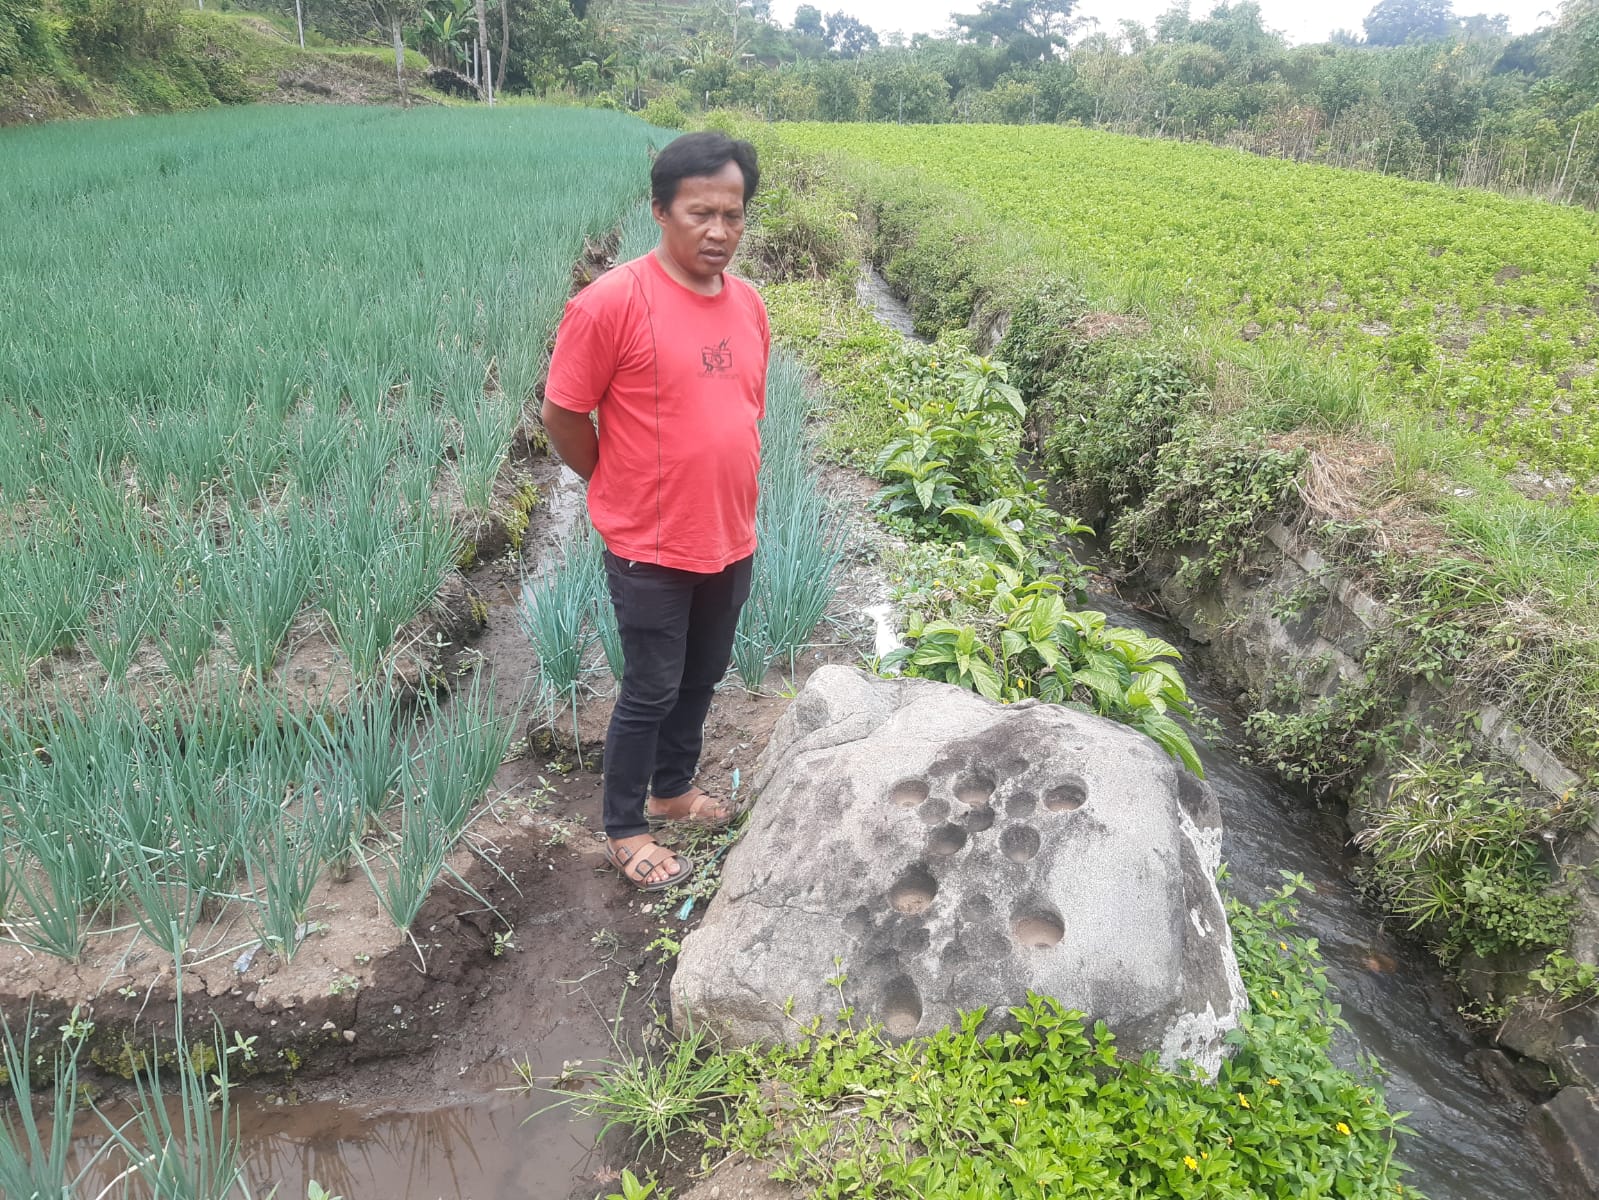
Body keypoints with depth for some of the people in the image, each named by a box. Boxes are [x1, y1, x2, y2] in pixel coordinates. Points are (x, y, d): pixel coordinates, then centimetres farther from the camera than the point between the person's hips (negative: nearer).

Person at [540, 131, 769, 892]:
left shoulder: (748, 304, 2)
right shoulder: (611, 303, -18)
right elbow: (561, 415, -11)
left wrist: (730, 495, 12)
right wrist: (624, 490, -1)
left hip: (731, 541, 6)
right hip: (651, 548, -6)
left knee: (702, 677, 20)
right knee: (651, 692, 6)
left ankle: (673, 788, 43)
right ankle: (623, 830, 27)